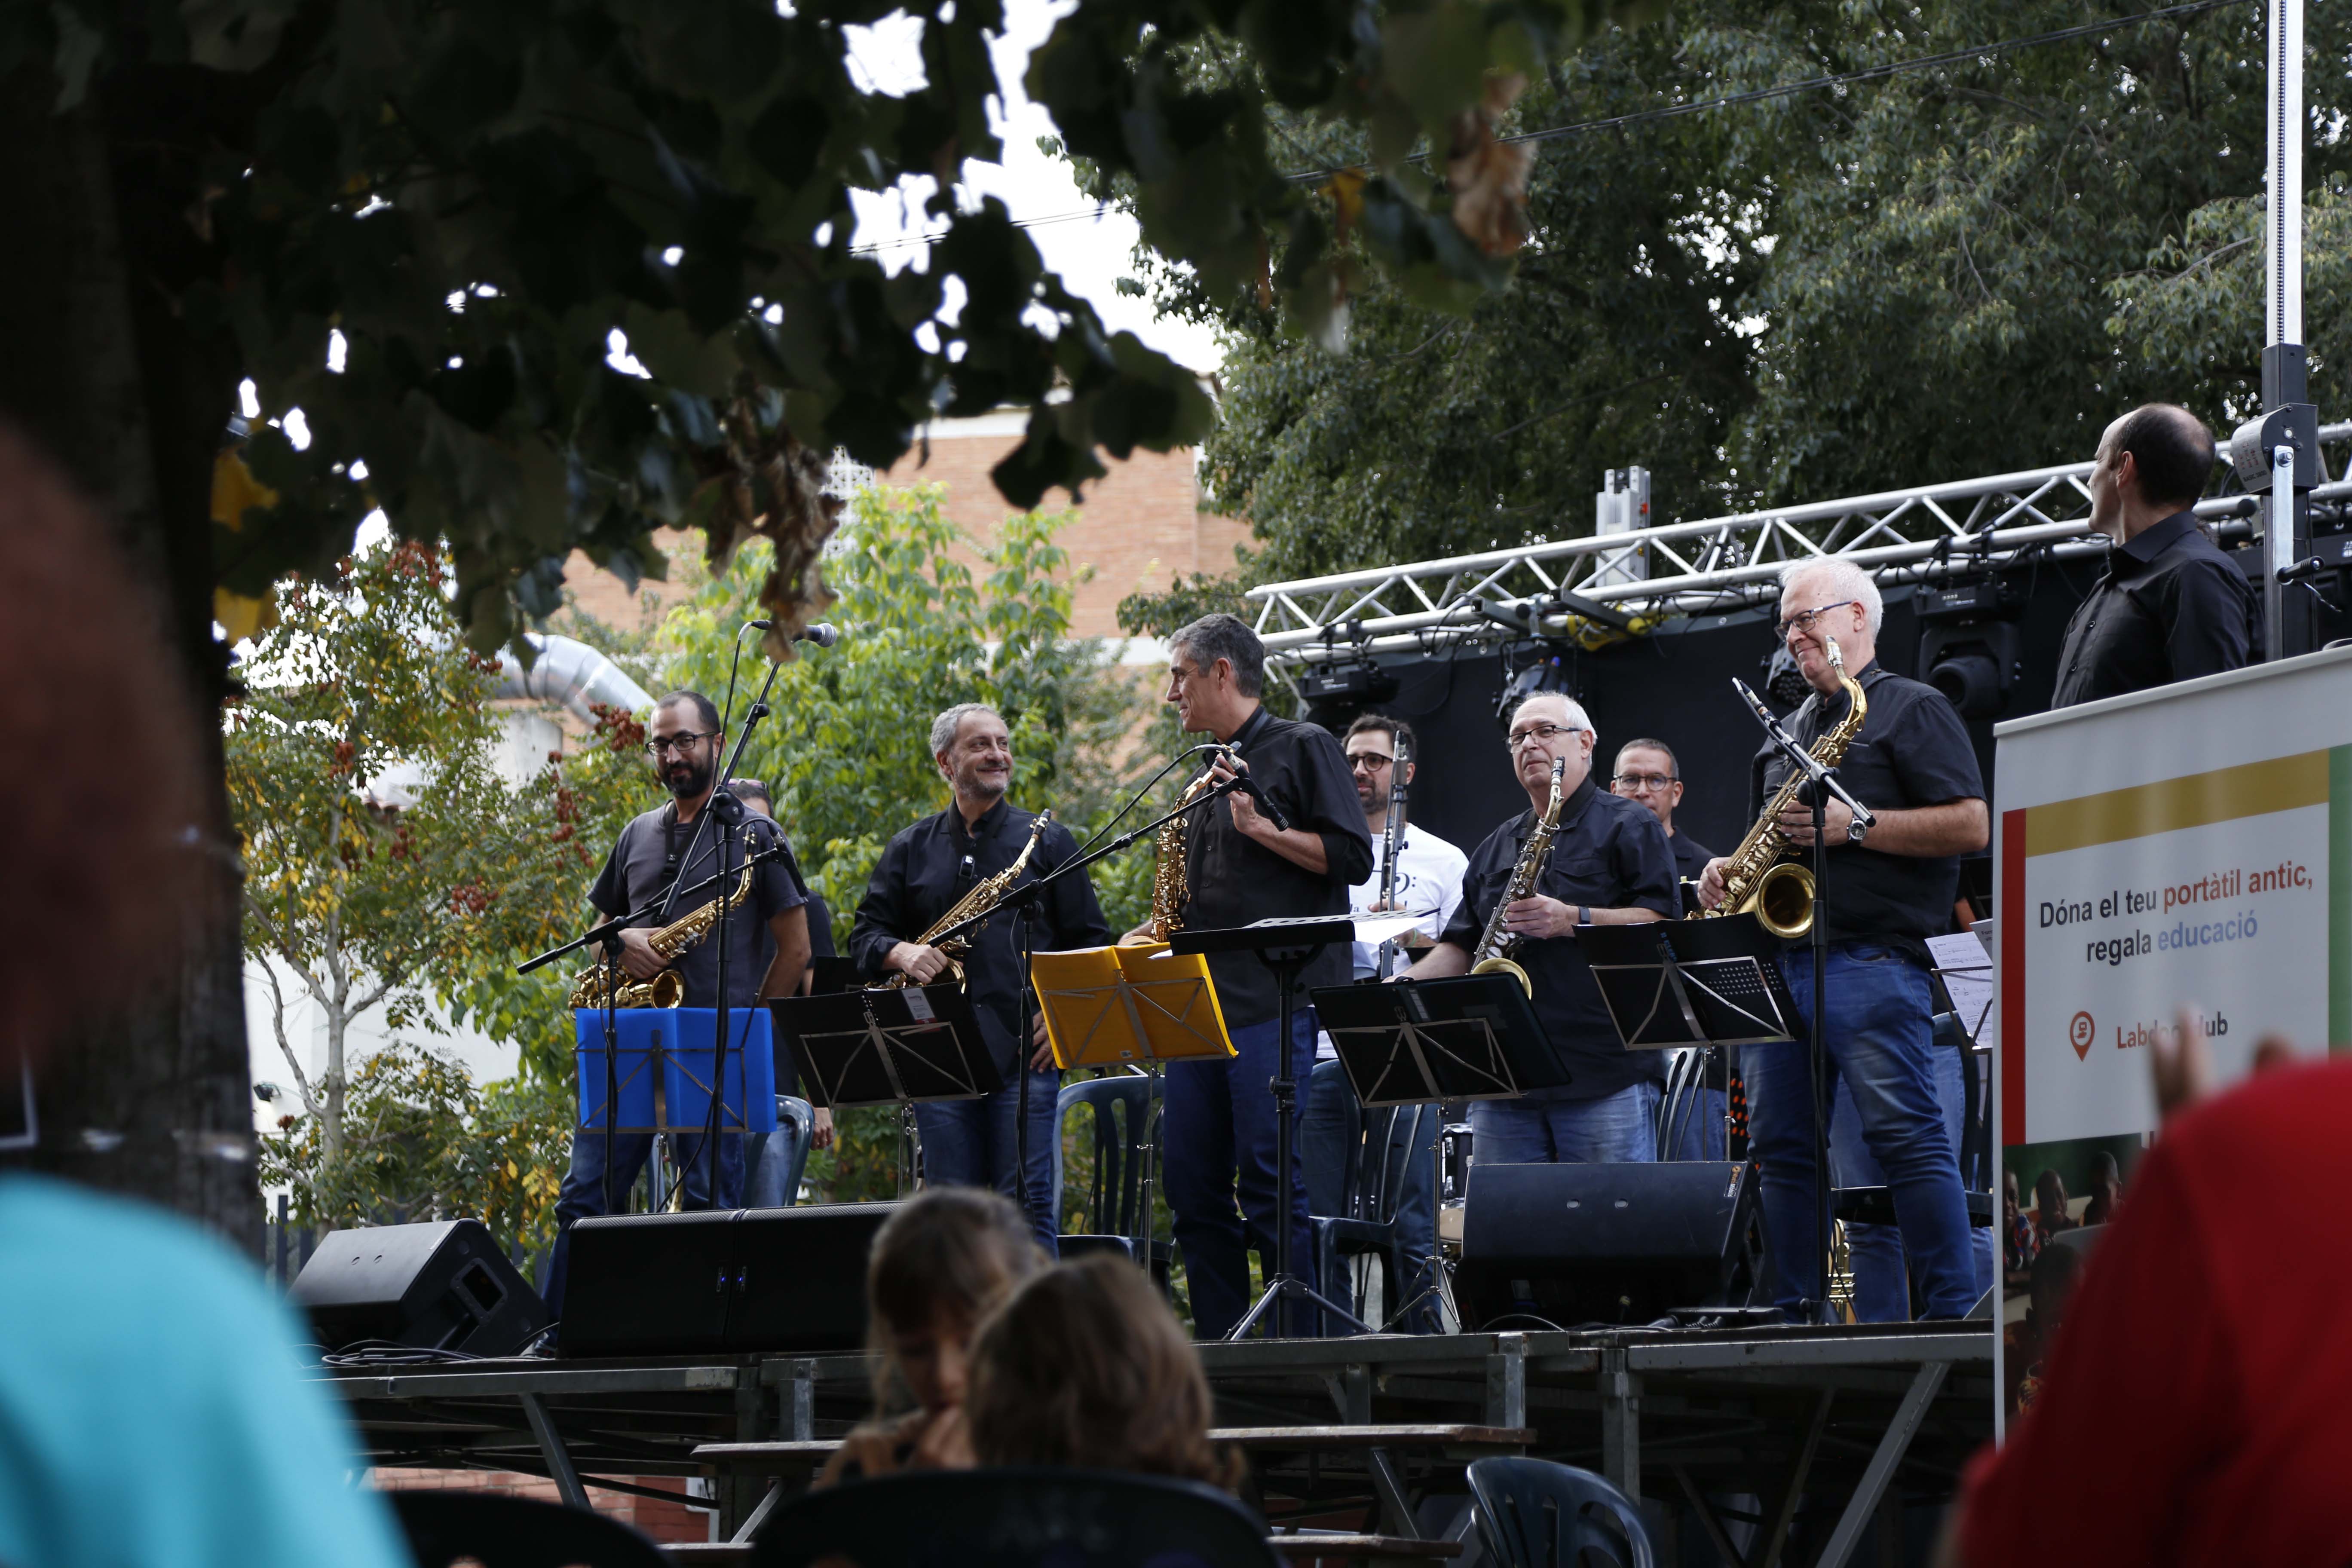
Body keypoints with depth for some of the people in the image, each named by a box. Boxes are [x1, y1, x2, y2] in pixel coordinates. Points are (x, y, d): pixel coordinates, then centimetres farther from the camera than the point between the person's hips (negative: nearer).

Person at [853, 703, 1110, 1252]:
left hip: (1025, 1056, -2)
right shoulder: (912, 850, 14)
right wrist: (902, 954, -7)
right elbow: (865, 936, 15)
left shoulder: (1047, 841, 9)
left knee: (1026, 1207, -6)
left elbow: (1092, 943, 8)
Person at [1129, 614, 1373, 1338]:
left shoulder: (1302, 749, 0)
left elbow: (1351, 858, -9)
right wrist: (1158, 931, 11)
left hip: (1273, 1002, -8)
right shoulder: (1213, 774, 23)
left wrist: (1260, 826, -14)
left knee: (1269, 1187, -12)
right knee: (1193, 1188, 4)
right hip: (1200, 1004, 8)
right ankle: (1220, 1351, 8)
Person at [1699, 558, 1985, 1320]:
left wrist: (1854, 826, -15)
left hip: (1869, 961, -8)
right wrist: (1729, 872, 10)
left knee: (1904, 1133, -14)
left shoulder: (1913, 710, 1)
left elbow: (1971, 826, -9)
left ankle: (1955, 1311, -15)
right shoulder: (1788, 730, 24)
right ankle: (1794, 1314, 8)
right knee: (1780, 1142, 4)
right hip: (1777, 960, 8)